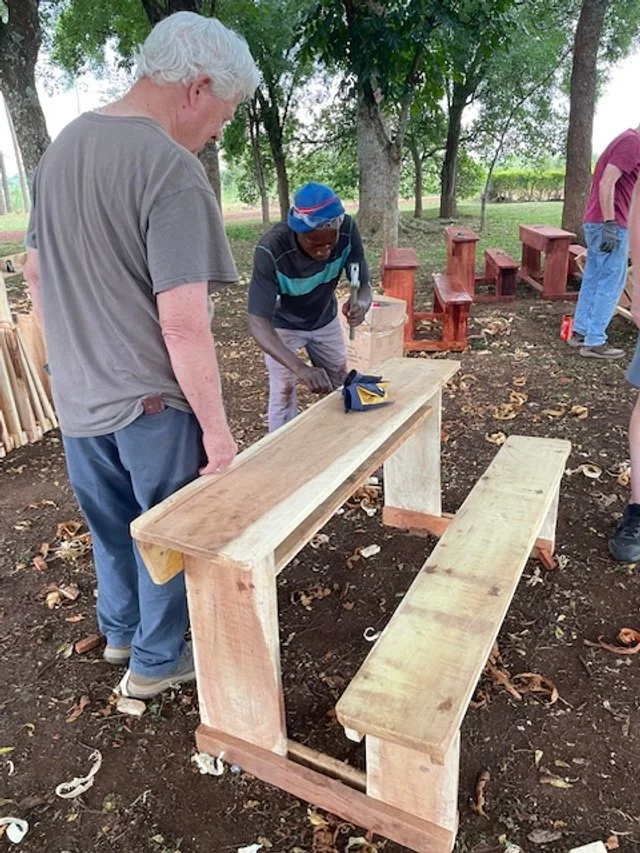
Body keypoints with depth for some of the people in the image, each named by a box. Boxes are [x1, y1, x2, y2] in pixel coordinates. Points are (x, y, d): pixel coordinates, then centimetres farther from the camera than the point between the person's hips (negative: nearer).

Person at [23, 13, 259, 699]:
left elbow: (34, 272, 15)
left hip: (75, 397, 8)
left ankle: (118, 632, 47)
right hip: (150, 402, -7)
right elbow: (183, 325, -24)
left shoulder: (61, 146, 7)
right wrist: (217, 430, -15)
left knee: (110, 526, 24)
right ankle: (156, 662, 33)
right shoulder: (172, 171, -20)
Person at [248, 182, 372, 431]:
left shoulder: (347, 230, -29)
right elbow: (258, 322, -41)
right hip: (282, 325, -3)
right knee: (283, 394, -8)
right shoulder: (271, 250, -38)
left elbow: (363, 284, -21)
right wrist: (300, 368, -55)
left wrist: (361, 303, -47)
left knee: (341, 389, 11)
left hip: (325, 319, 4)